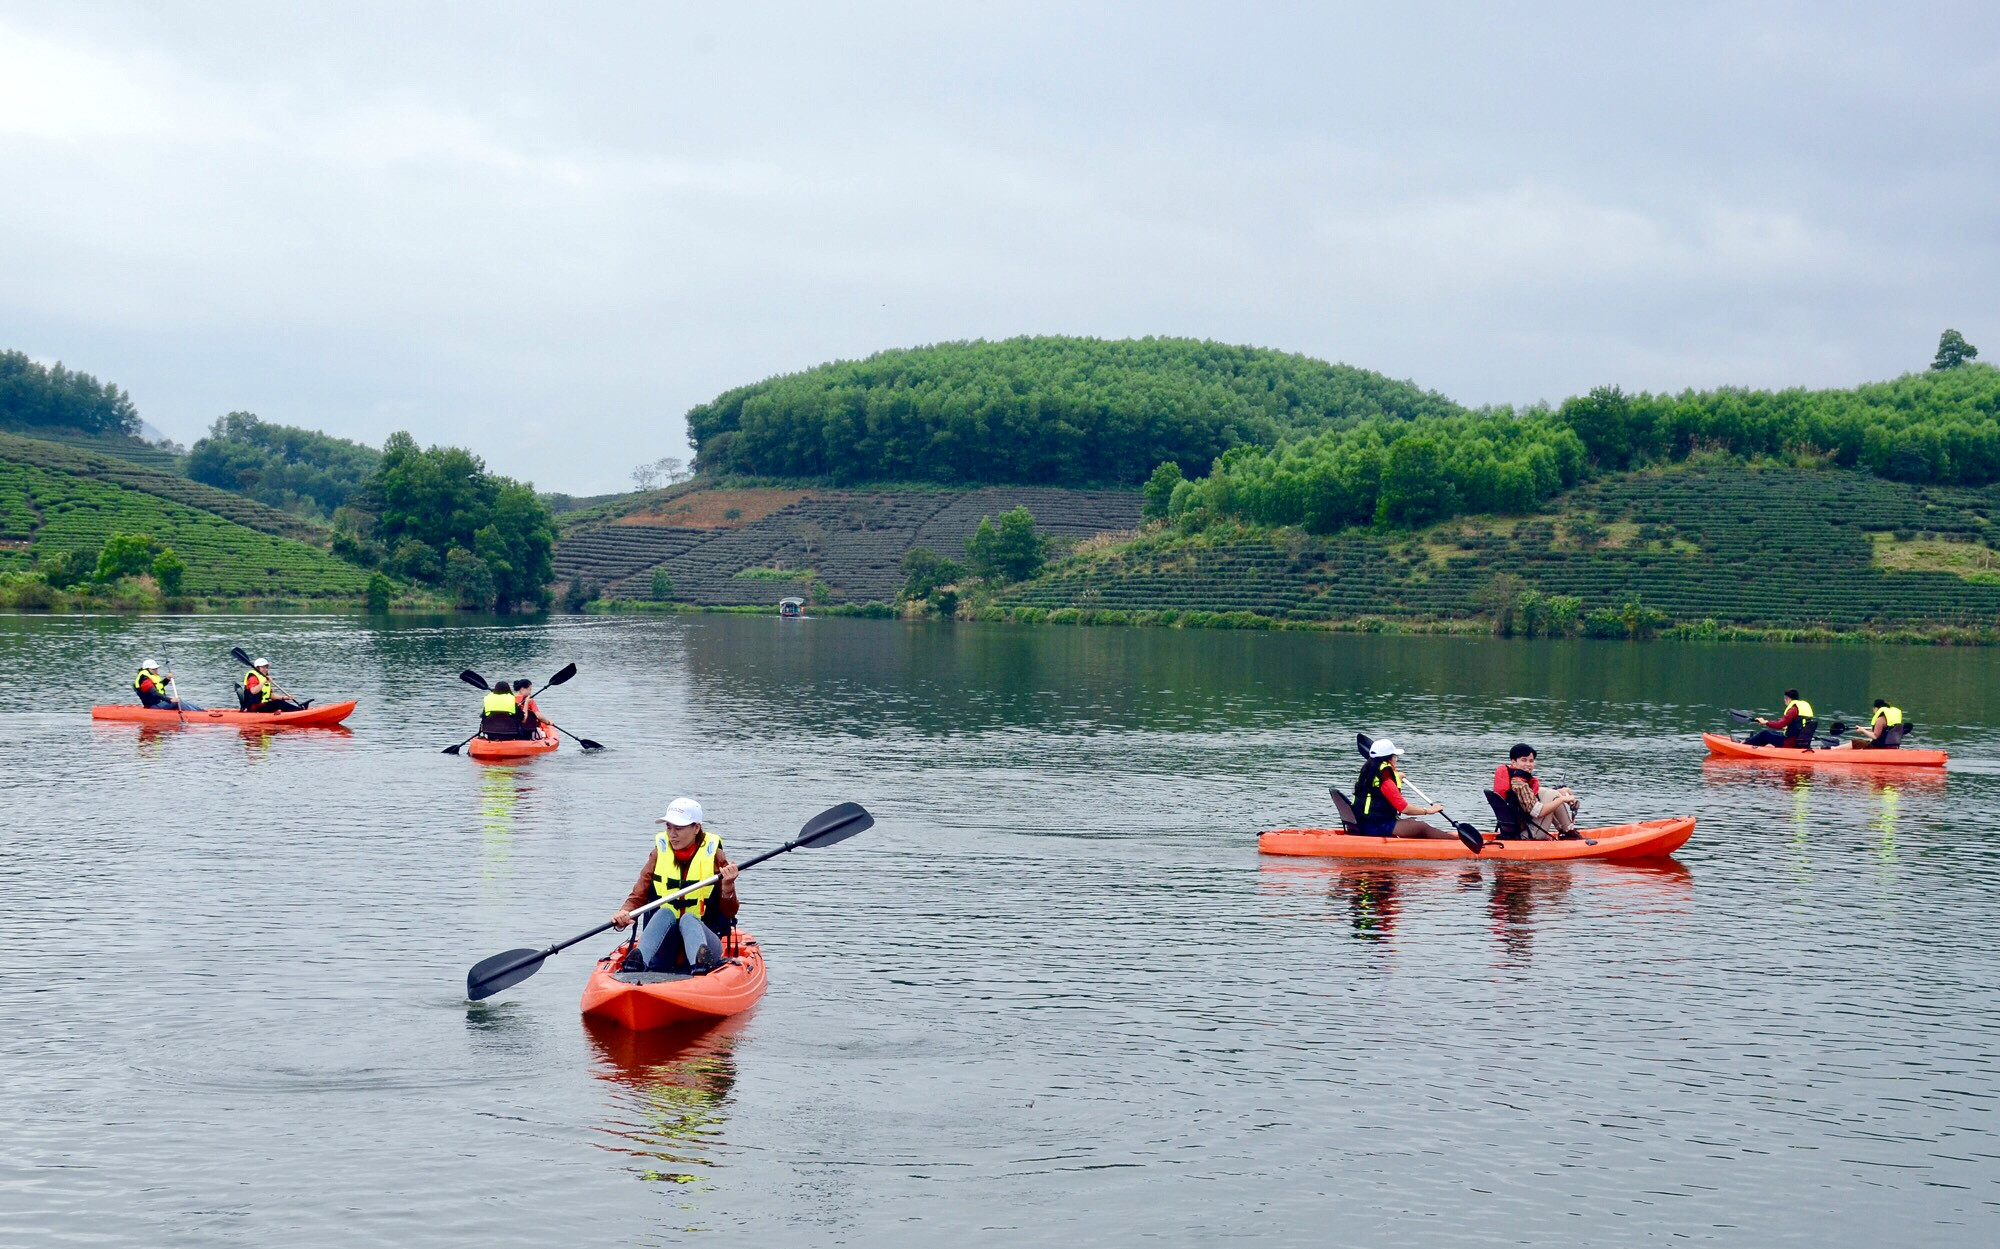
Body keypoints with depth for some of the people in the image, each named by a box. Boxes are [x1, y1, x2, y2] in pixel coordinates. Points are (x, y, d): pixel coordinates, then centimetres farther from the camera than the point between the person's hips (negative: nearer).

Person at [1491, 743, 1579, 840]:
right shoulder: (1519, 784, -22)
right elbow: (1539, 812, -27)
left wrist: (1560, 792, 8)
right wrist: (1562, 799, -16)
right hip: (1528, 835, -10)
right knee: (1553, 796, -9)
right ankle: (1569, 832, 4)